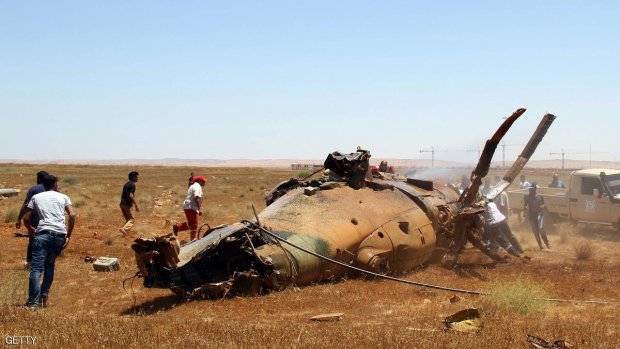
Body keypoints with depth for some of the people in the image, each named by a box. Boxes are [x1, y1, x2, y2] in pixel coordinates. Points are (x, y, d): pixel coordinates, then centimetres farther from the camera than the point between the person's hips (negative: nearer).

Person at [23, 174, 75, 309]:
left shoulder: (36, 197, 17)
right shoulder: (63, 197, 17)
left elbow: (26, 218, 12)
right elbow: (72, 216, 2)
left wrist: (31, 231, 30)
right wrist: (68, 236, 6)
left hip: (43, 233, -2)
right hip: (60, 235, 2)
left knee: (37, 268, -7)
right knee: (50, 264, 22)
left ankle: (32, 302, -15)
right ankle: (44, 294, 10)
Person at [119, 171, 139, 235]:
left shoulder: (126, 184, 17)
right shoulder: (132, 185, -11)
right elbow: (131, 196, -22)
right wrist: (136, 206, -20)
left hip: (122, 204, 9)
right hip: (127, 205, -9)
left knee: (128, 219, 18)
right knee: (132, 220, -4)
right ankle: (124, 228, -26)